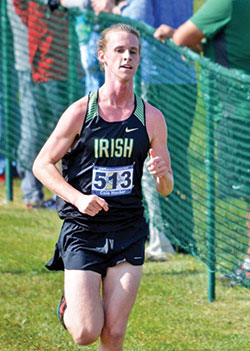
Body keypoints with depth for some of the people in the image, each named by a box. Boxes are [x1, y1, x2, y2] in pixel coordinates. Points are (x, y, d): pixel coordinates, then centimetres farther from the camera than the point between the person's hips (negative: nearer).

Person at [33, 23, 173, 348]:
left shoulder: (151, 118, 3)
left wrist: (162, 175, -15)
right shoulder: (80, 113, -4)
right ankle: (68, 308, 26)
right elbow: (42, 165, 1)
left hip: (128, 234, 2)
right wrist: (78, 198, -14)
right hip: (82, 230, -2)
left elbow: (166, 189, 9)